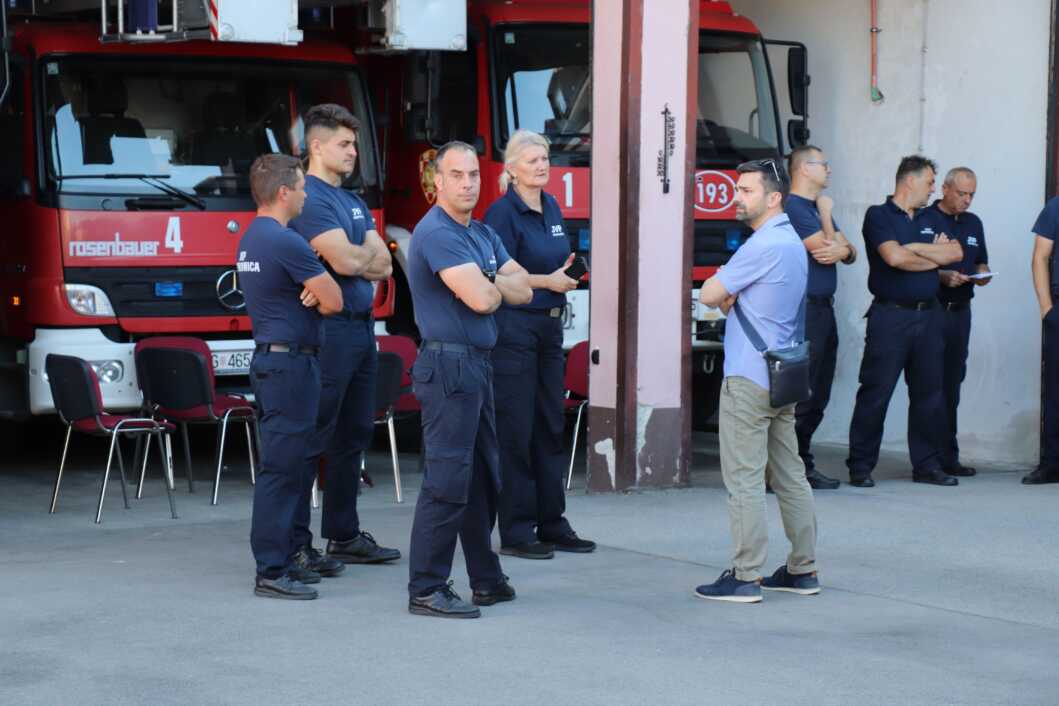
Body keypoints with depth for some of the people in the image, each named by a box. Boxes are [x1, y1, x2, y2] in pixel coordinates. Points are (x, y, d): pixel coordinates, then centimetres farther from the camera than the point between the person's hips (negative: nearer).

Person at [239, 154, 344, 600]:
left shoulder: (251, 239, 14)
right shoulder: (285, 242, -18)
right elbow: (333, 302, -13)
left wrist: (308, 295, 0)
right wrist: (316, 297, 8)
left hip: (269, 359, 10)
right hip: (290, 363, -10)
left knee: (283, 465, 15)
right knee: (281, 468, -9)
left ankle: (281, 560, 20)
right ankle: (271, 573, -8)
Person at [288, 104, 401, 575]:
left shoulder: (353, 201, 18)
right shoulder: (311, 198, -11)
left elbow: (383, 264, 10)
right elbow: (347, 261, -20)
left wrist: (356, 257, -10)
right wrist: (367, 251, 2)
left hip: (361, 326, 10)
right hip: (328, 328, -9)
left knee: (354, 435, 14)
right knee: (312, 439, -8)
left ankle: (343, 536, 23)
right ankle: (294, 545, -5)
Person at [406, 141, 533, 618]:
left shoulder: (483, 235, 17)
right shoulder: (436, 233, -14)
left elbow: (522, 289, 8)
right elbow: (481, 299, -23)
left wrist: (486, 285, -10)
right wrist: (496, 288, 0)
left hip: (477, 365, 10)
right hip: (449, 366, -10)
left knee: (484, 479, 15)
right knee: (446, 481, -10)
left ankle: (486, 580, 25)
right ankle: (426, 591, -6)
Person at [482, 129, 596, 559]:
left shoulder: (551, 208, 13)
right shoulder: (503, 212, -10)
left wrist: (565, 274, 8)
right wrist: (548, 282, -13)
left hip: (549, 326, 8)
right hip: (513, 327, -8)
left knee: (550, 427, 11)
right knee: (515, 431, -4)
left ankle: (552, 525, 19)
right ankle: (515, 532, 1)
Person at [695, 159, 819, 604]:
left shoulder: (764, 246, -17)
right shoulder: (791, 241, 16)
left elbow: (709, 294, -14)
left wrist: (724, 298, 7)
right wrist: (731, 300, 2)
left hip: (749, 379, -10)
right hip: (783, 374, 10)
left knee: (744, 479, -6)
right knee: (790, 475, 11)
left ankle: (746, 577, -6)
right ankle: (803, 570, 16)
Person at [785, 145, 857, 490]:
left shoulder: (819, 208, 21)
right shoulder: (794, 207, -10)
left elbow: (850, 252, 17)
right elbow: (825, 246, -15)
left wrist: (842, 251, -7)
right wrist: (826, 215, 0)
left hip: (824, 308, 10)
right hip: (804, 309, -10)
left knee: (818, 396, 11)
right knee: (800, 395, -11)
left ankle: (803, 466, 17)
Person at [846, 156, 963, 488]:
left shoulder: (929, 221, 18)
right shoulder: (878, 216, -3)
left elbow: (955, 252, 4)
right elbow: (895, 257, -17)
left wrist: (913, 247, -7)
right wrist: (935, 256, -1)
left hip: (928, 314, 7)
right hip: (890, 315, -7)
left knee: (929, 393, 8)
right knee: (875, 394, -4)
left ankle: (927, 465, 16)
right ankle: (860, 466, 2)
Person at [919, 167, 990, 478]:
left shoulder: (973, 224, 17)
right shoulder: (924, 219, -4)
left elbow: (981, 264, 25)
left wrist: (983, 275, 3)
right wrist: (942, 276, -18)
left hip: (960, 310, 6)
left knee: (951, 385, 8)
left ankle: (948, 457, 11)